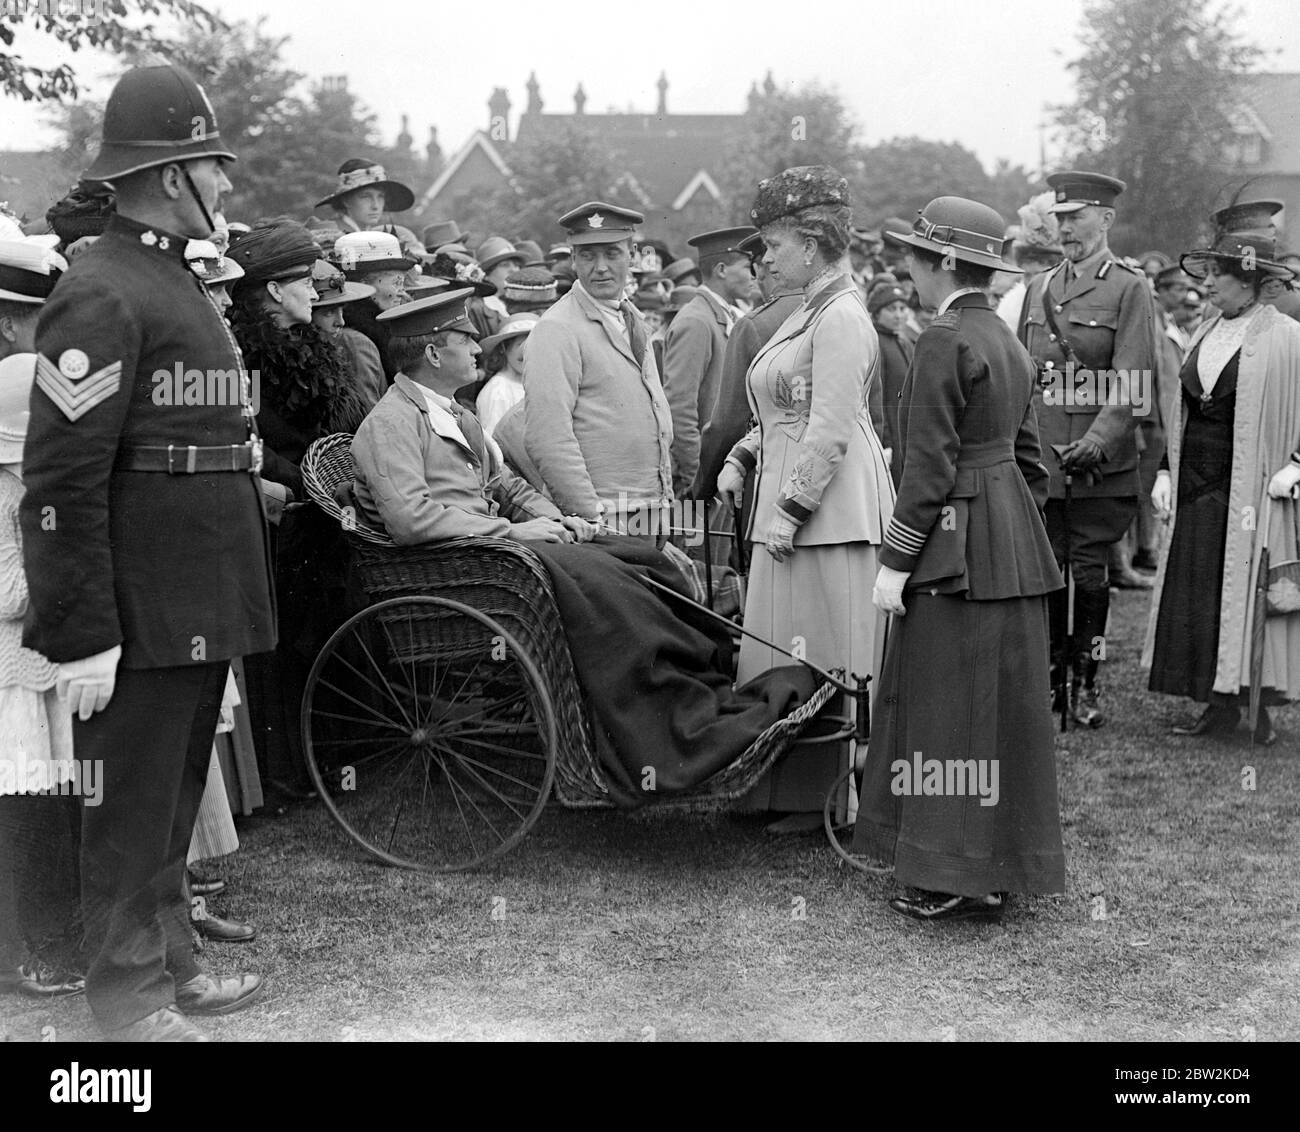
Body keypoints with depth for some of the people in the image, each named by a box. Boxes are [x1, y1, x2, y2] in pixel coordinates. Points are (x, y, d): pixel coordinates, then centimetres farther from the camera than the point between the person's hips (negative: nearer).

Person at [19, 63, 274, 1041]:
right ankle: (130, 998, 15)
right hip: (144, 619, -9)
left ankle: (173, 963, 31)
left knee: (176, 803, 19)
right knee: (134, 808, 3)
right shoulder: (101, 297, -16)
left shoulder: (179, 282, 15)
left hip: (202, 612, 9)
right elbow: (62, 481, -20)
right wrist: (82, 636, -21)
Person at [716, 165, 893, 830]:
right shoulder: (810, 312, 17)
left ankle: (826, 799, 6)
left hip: (830, 511, -10)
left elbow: (830, 431, -19)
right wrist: (741, 459, 10)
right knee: (789, 655, 12)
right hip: (790, 501, 10)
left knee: (822, 658, -3)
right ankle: (788, 790, 19)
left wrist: (790, 510, -19)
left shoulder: (841, 318, -14)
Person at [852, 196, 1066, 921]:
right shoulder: (1006, 339, 13)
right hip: (1014, 537, 9)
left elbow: (930, 465, -18)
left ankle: (964, 880, 6)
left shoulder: (945, 340, -15)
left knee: (956, 705, -1)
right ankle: (998, 861, 24)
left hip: (961, 544, -9)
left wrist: (895, 561, -14)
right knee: (1003, 697, 14)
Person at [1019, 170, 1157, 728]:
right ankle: (1051, 675, 17)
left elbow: (1131, 383, -10)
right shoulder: (1039, 288, 14)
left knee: (1091, 572, 1)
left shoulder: (1130, 289, -2)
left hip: (1101, 464, -4)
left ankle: (1086, 684, 10)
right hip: (1040, 461, 4)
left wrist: (1097, 442, -22)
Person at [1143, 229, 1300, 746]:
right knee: (1196, 596, 5)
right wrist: (1165, 472, 12)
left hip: (1252, 490, -6)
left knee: (1249, 593, -2)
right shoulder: (1205, 334, 12)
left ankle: (1258, 706, 9)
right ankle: (1219, 706, 13)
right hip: (1196, 489, 6)